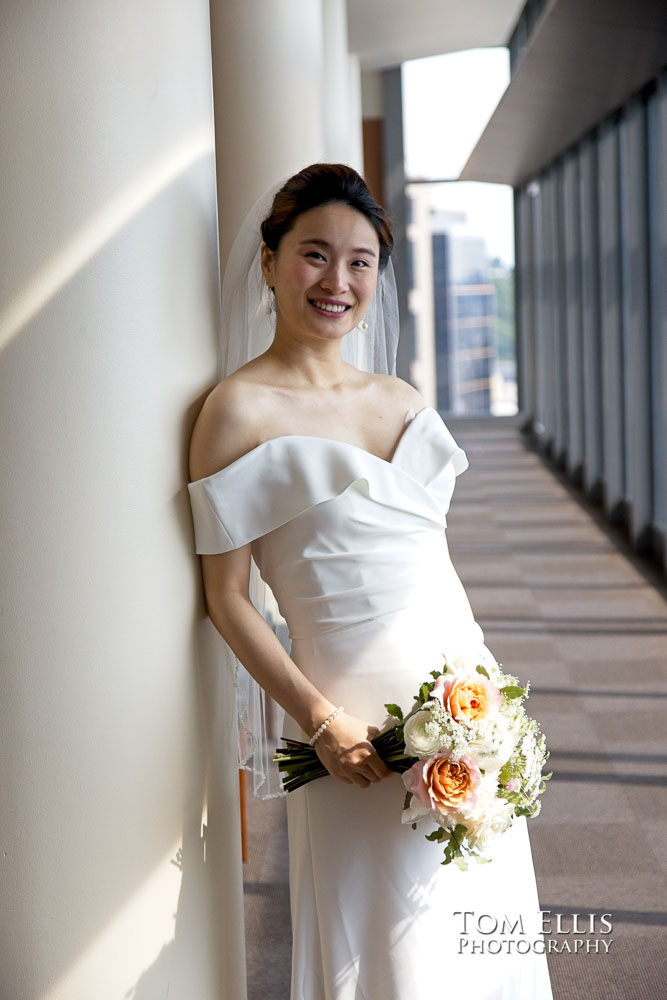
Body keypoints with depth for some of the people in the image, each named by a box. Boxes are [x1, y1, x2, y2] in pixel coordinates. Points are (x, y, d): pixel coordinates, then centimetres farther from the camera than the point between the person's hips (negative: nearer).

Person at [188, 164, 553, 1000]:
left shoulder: (400, 398, 10)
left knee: (476, 930, 16)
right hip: (364, 725, -6)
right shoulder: (241, 410, -9)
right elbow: (225, 597, -9)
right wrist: (319, 720, -17)